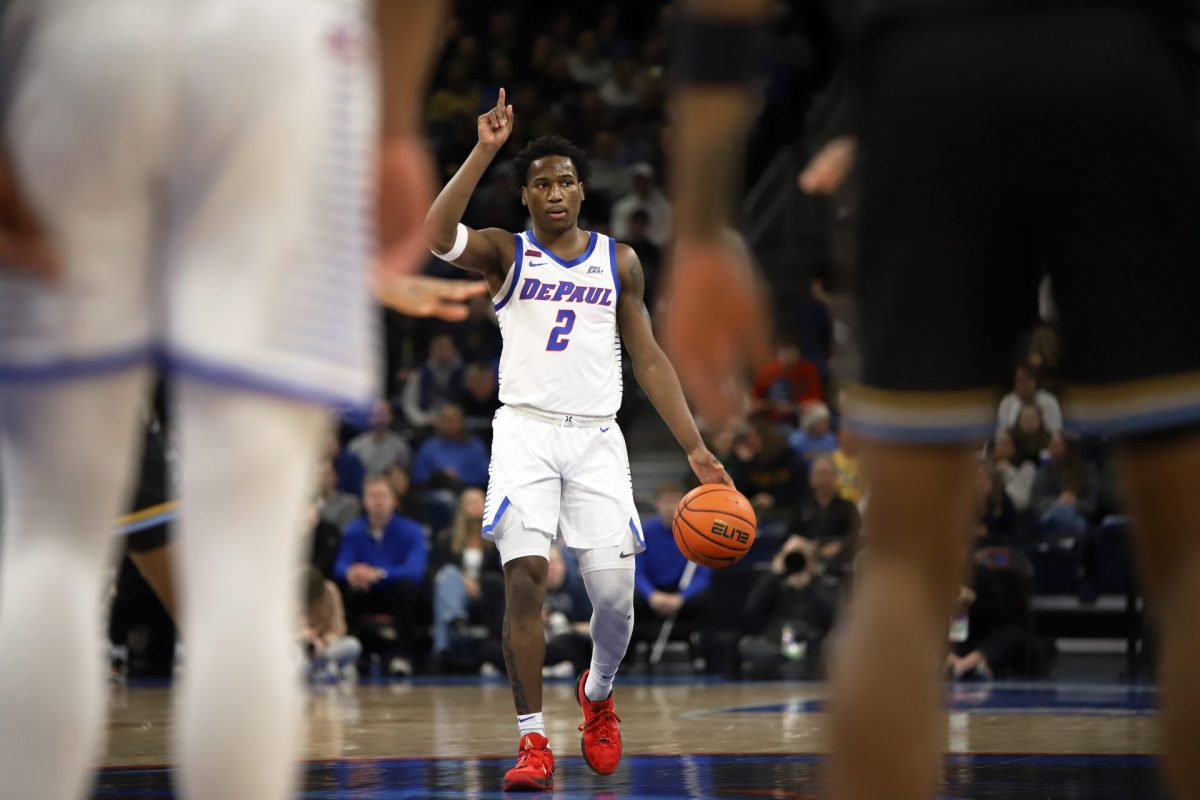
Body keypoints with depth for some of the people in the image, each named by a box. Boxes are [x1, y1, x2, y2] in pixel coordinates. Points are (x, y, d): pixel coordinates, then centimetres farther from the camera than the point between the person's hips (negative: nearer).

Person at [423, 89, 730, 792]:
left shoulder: (619, 261, 12)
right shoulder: (506, 253, 5)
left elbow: (648, 359, 13)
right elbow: (438, 234, -16)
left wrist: (696, 448, 6)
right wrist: (486, 150, -22)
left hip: (596, 437, 2)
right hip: (526, 430, -2)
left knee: (614, 591, -4)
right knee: (525, 578, -15)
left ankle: (598, 692, 28)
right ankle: (534, 741, -9)